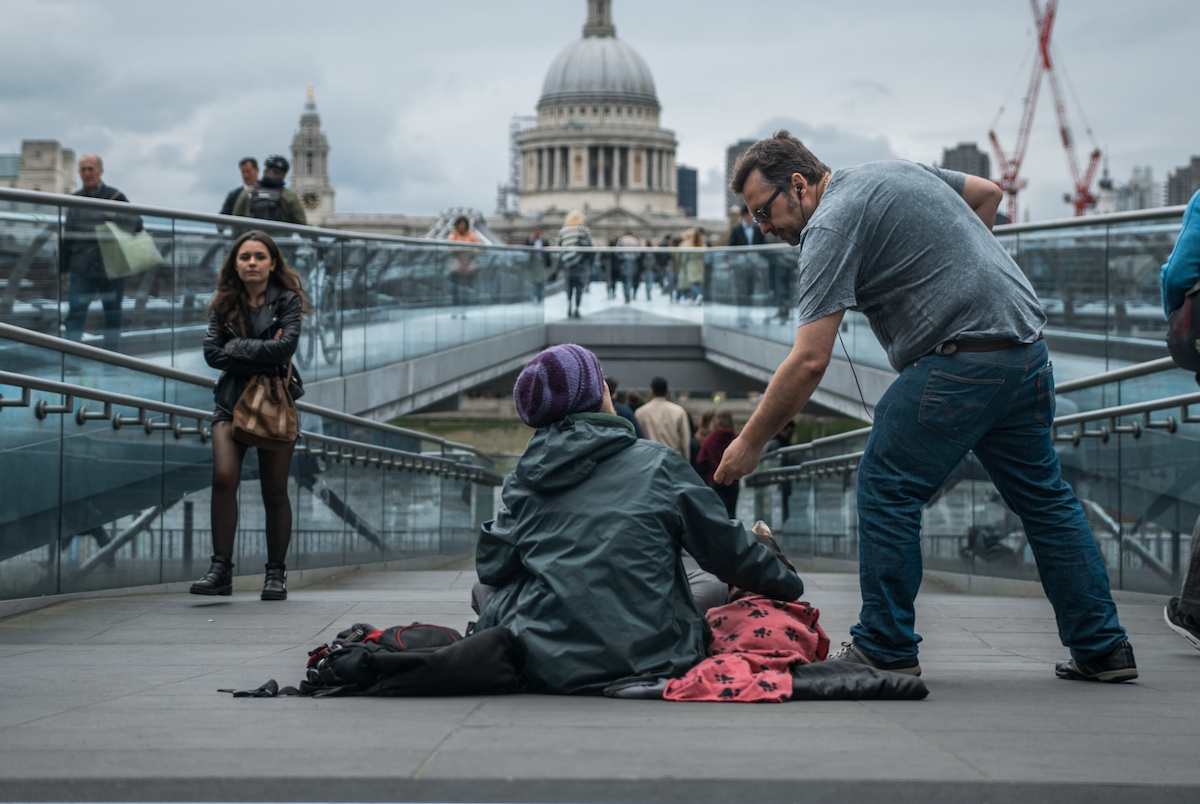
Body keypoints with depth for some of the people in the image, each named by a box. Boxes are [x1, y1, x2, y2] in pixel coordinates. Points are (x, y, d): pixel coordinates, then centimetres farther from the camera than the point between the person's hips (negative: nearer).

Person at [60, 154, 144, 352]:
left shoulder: (115, 196, 1)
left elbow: (137, 223, -7)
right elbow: (67, 239, 15)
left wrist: (114, 217, -26)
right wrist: (64, 270, 13)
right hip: (82, 270, 1)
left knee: (113, 315, 7)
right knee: (75, 313, -9)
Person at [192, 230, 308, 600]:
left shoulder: (287, 301, 1)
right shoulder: (224, 304, 8)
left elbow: (285, 346, -15)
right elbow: (212, 352, -5)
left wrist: (236, 348, -10)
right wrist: (263, 356, -12)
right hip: (232, 400, 1)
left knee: (274, 490, 2)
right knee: (223, 477, -17)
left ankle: (276, 574, 11)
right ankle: (221, 569, -15)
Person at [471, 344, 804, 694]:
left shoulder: (523, 478, 4)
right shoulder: (657, 464, 0)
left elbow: (492, 567, 6)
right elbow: (729, 551, 6)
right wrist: (790, 586, 23)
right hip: (651, 661, -1)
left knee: (486, 590, 28)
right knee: (714, 586, 24)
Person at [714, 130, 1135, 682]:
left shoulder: (829, 227, -9)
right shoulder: (895, 171, 18)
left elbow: (810, 360, -15)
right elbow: (988, 193, 29)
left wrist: (751, 442, -8)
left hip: (961, 358, -9)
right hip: (1027, 342, 9)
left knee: (886, 488, 0)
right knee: (1043, 496, 15)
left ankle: (885, 648, 4)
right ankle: (1102, 647, 18)